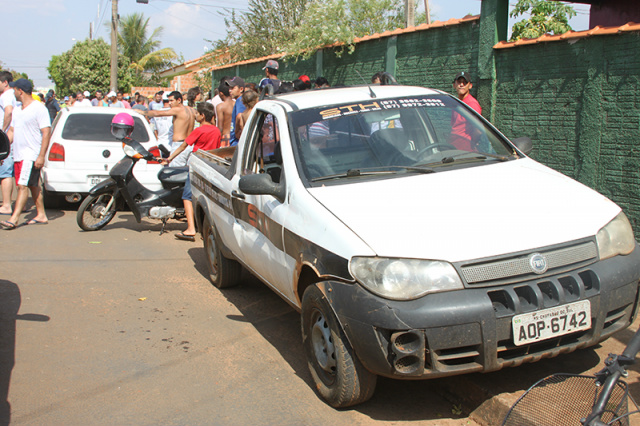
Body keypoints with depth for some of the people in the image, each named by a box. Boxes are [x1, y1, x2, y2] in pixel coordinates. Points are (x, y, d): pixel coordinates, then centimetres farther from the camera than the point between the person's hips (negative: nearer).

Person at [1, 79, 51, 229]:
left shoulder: (39, 108, -10)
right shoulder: (17, 110, 16)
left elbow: (46, 132, -15)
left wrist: (41, 156, -20)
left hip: (31, 155, -8)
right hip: (18, 155, 8)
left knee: (23, 186, -12)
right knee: (33, 186, 12)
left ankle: (14, 219, -14)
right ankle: (41, 215, 19)